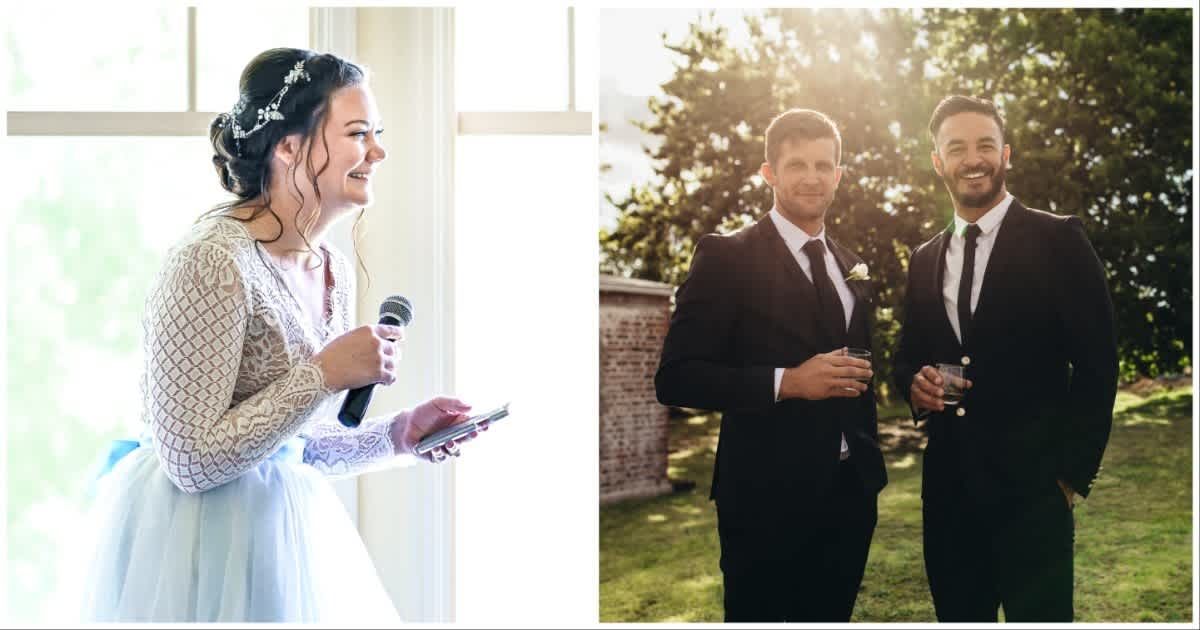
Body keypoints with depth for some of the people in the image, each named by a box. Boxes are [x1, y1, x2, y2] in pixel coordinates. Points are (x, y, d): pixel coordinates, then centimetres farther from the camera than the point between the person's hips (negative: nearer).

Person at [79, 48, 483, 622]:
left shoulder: (335, 269, 3)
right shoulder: (214, 259, -21)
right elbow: (192, 459, -22)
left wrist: (398, 434, -1)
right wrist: (324, 375, -23)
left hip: (291, 524, 8)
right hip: (202, 533, -8)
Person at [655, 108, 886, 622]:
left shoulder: (851, 268, 14)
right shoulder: (726, 258, -7)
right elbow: (675, 378, -13)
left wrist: (871, 469, 14)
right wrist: (787, 382, -22)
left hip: (849, 493, 6)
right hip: (767, 497, -6)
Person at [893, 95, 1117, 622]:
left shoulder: (1058, 239, -3)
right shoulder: (924, 260, 13)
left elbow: (1097, 363, -5)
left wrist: (1074, 471, -7)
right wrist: (914, 383, -2)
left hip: (1032, 485, -5)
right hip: (947, 485, 5)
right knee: (957, 616, 10)